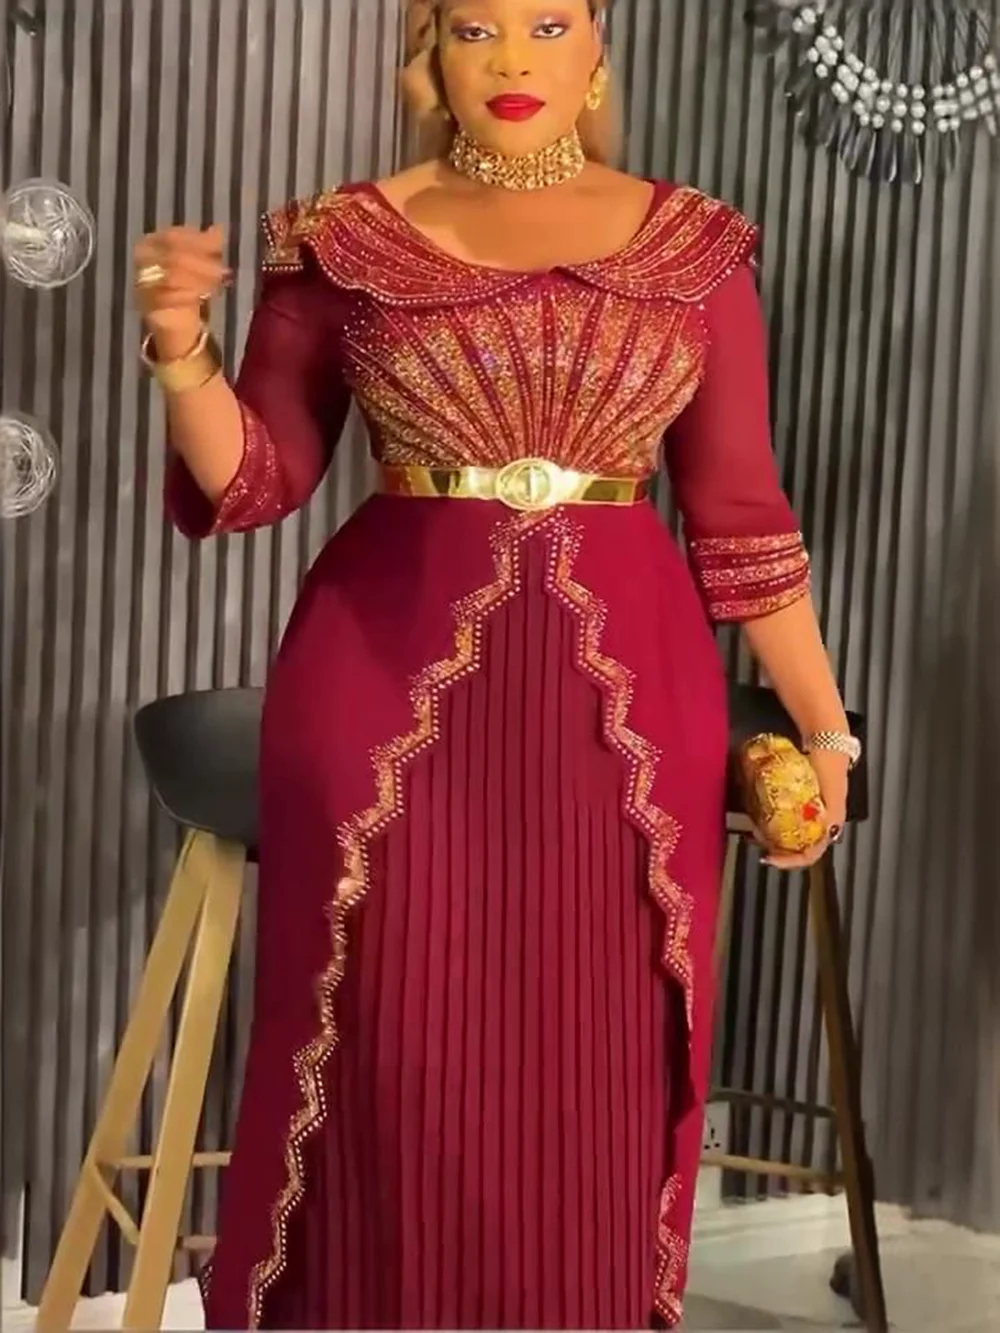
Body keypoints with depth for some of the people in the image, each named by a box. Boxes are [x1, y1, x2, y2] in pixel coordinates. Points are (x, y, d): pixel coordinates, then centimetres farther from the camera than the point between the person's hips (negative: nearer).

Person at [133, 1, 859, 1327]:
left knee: (592, 1070, 8)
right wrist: (183, 356, -15)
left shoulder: (695, 244, 6)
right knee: (398, 1068, 5)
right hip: (389, 682, 0)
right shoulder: (343, 238, 4)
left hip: (624, 692, 1)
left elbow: (741, 509, 8)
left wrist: (820, 720, 8)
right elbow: (258, 478, 4)